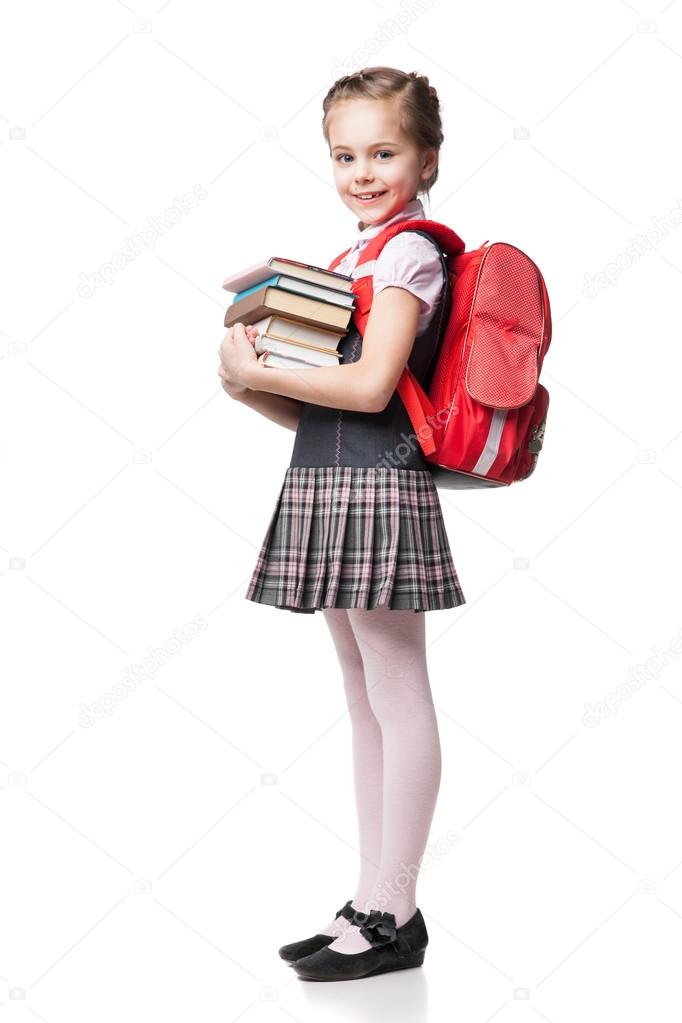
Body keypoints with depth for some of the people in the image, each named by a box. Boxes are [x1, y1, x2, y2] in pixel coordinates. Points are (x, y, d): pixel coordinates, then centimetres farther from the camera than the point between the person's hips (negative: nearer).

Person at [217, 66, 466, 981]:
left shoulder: (409, 252, -7)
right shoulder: (357, 256, 20)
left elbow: (371, 385, -20)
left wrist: (260, 370, -14)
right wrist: (252, 387, 1)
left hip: (378, 489, -10)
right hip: (326, 489, 10)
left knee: (397, 698, -3)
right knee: (366, 699, 12)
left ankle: (395, 915, 7)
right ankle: (373, 903, 22)